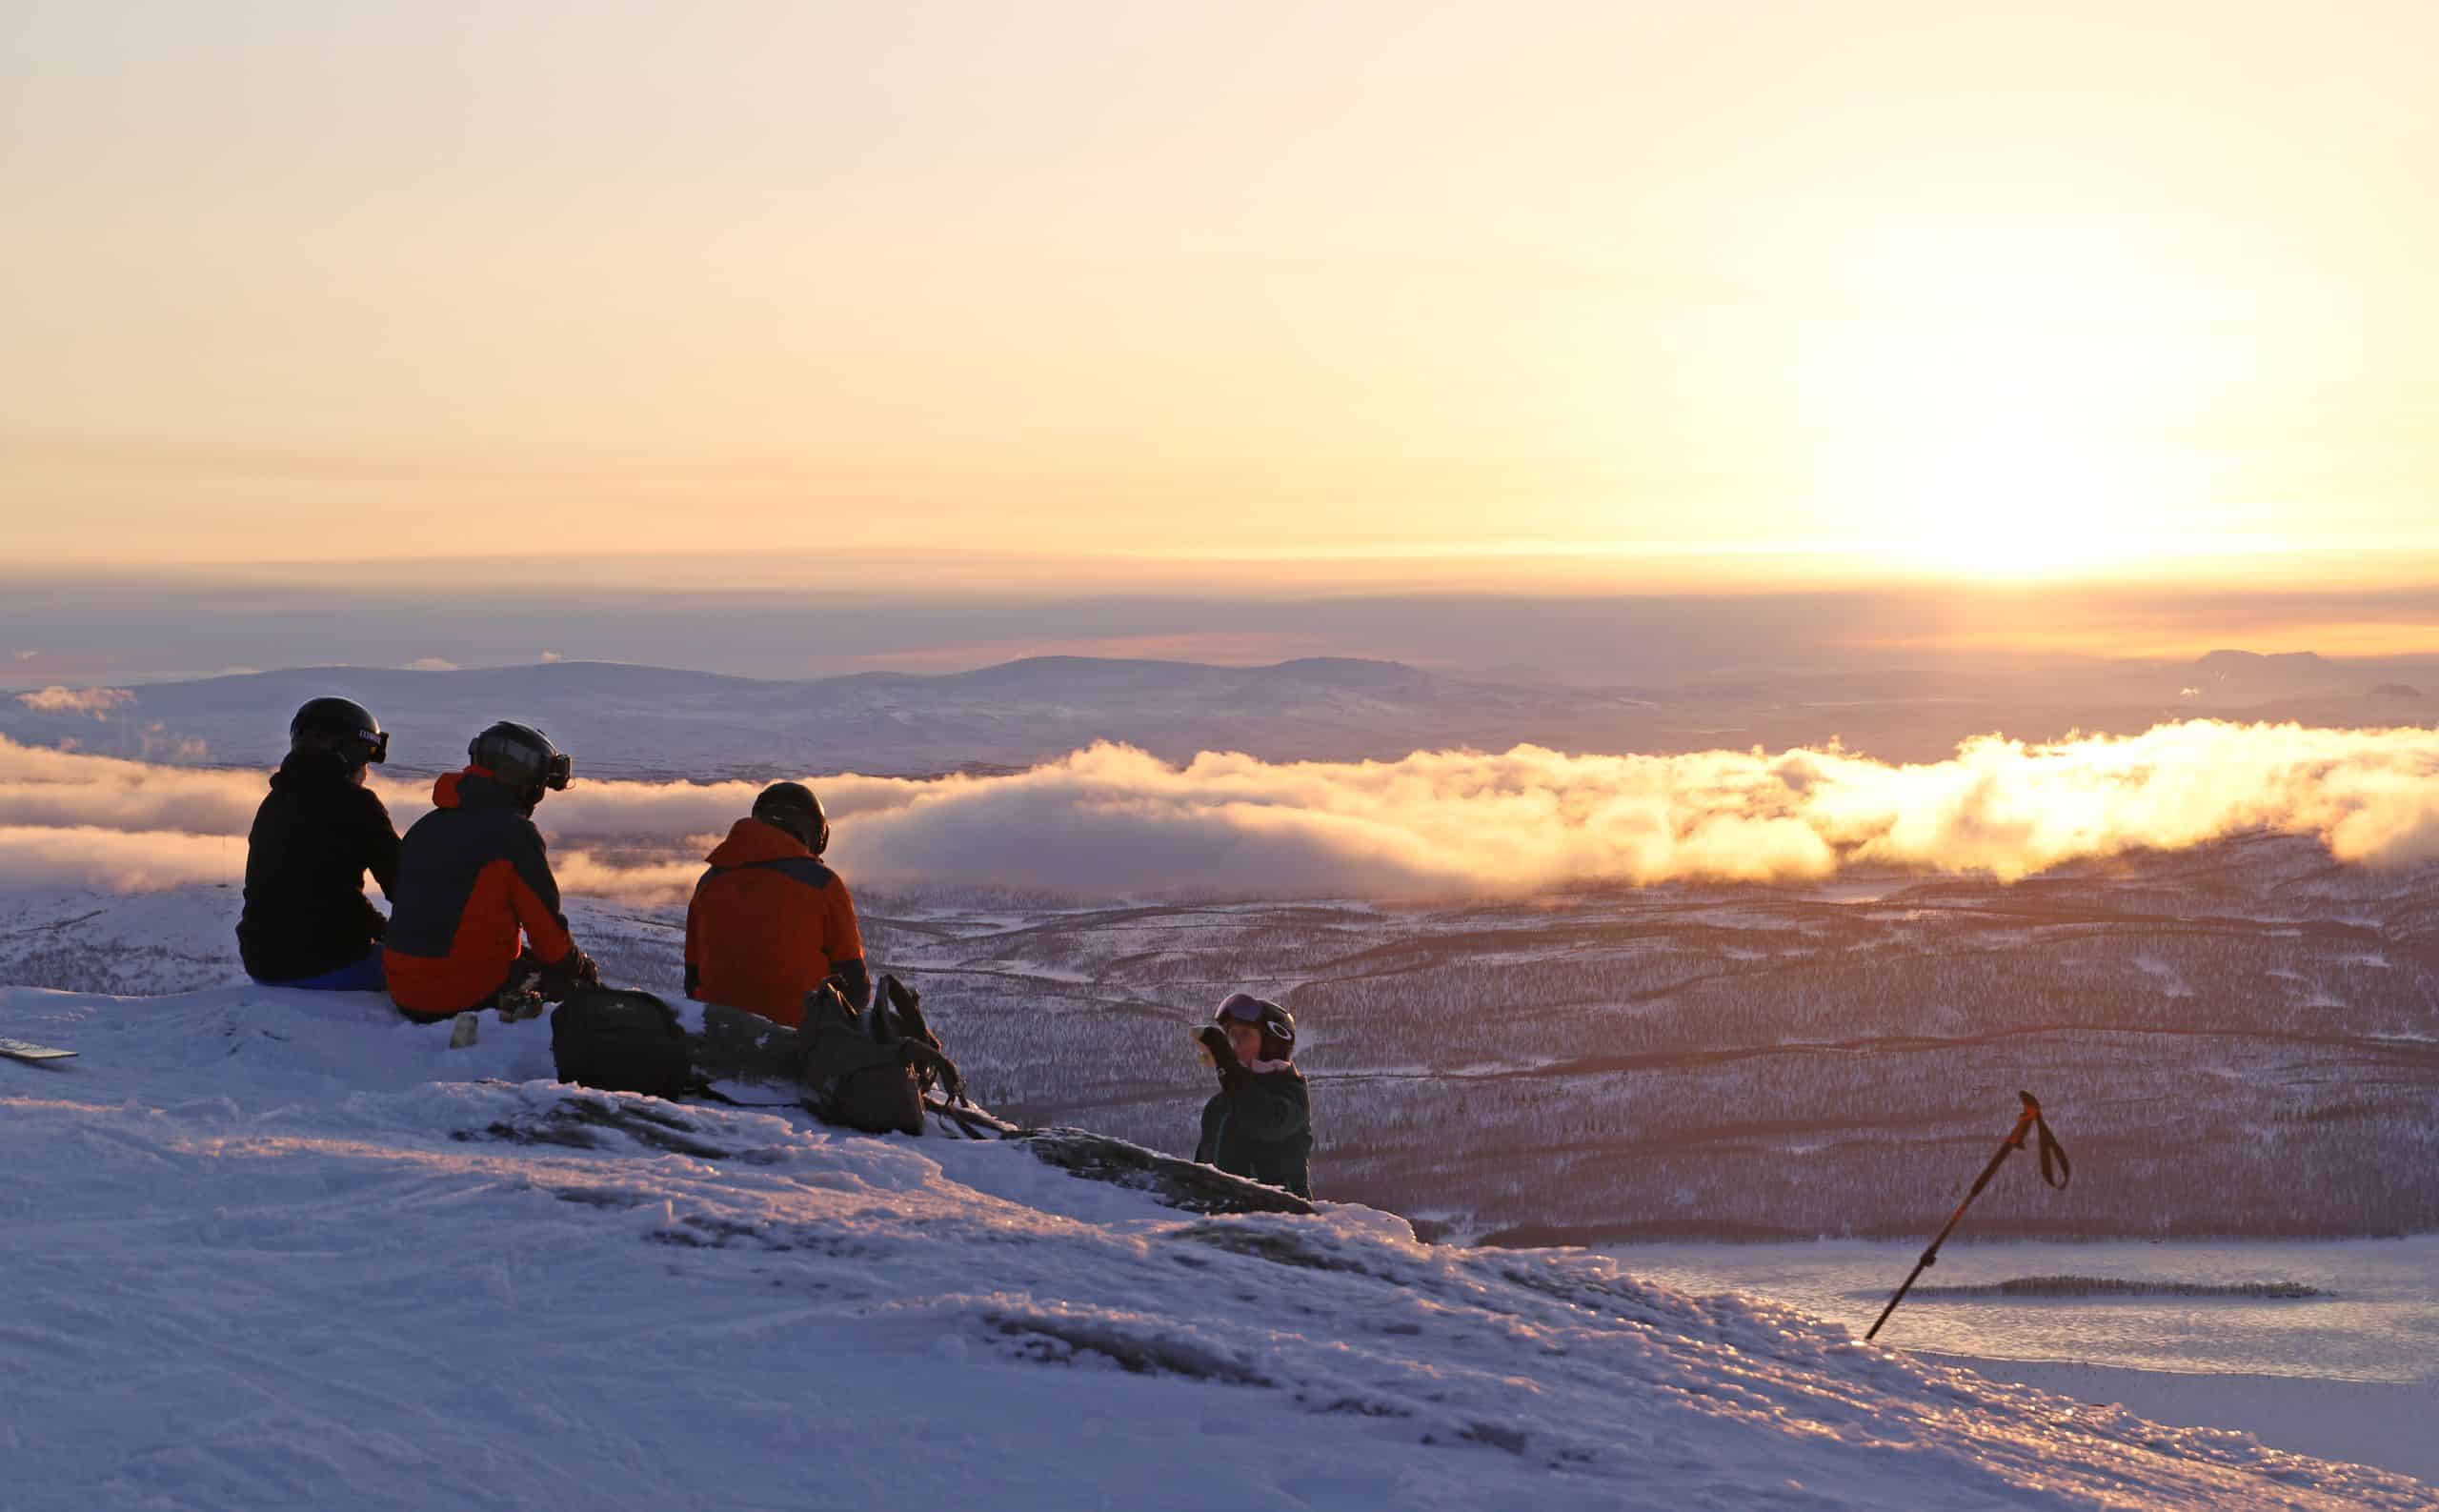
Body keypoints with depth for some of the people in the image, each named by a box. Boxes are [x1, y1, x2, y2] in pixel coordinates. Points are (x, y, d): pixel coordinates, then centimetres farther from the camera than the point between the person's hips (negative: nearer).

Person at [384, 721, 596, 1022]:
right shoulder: (514, 834, -10)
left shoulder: (424, 828, 13)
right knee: (579, 985, 9)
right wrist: (579, 965, 16)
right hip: (474, 994, -7)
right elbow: (546, 926, -6)